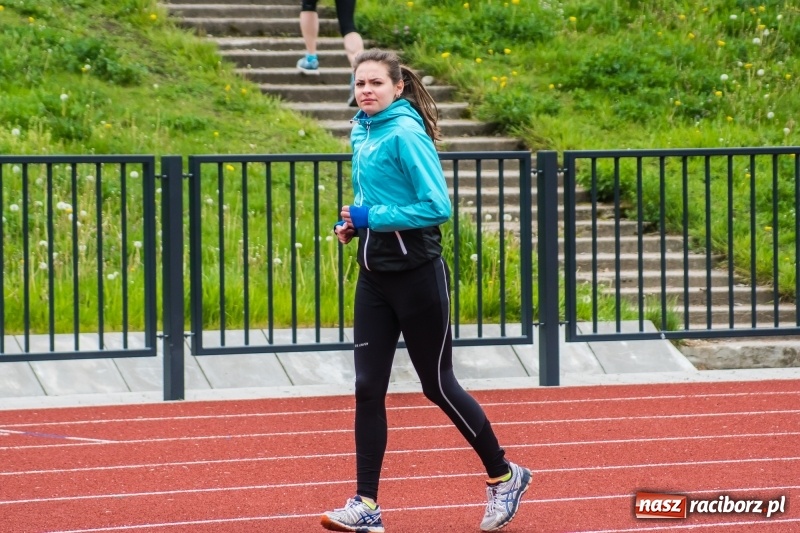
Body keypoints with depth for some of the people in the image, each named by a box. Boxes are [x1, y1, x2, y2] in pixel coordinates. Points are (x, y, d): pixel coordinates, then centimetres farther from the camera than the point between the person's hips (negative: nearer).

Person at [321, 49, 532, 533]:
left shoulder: (406, 134, -16)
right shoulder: (363, 131, 9)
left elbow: (437, 207, -21)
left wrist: (374, 217, -19)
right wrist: (354, 223, 4)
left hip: (416, 275, -7)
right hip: (375, 275, 7)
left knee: (439, 385, 3)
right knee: (369, 388, 1)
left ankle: (504, 477, 21)